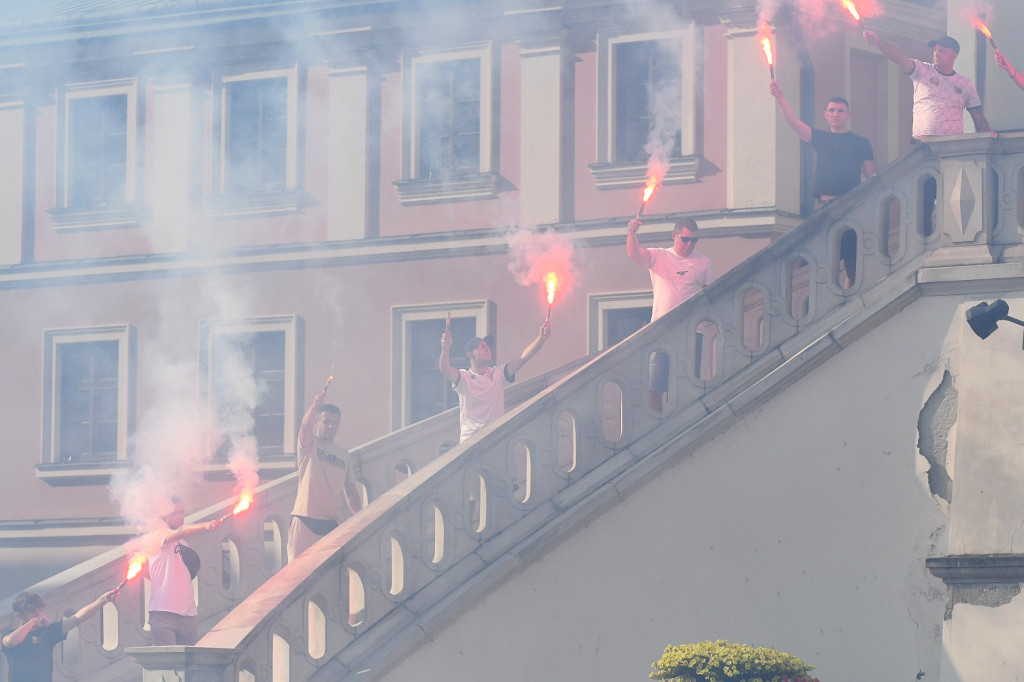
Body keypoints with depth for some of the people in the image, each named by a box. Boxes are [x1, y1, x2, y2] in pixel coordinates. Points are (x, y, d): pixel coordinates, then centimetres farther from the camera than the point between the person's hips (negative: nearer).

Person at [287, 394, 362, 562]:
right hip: (305, 521, -4)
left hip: (333, 523, 4)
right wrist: (315, 406, -42)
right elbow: (305, 427, -20)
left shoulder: (344, 455, 15)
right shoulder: (309, 445, 3)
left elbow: (351, 490, 18)